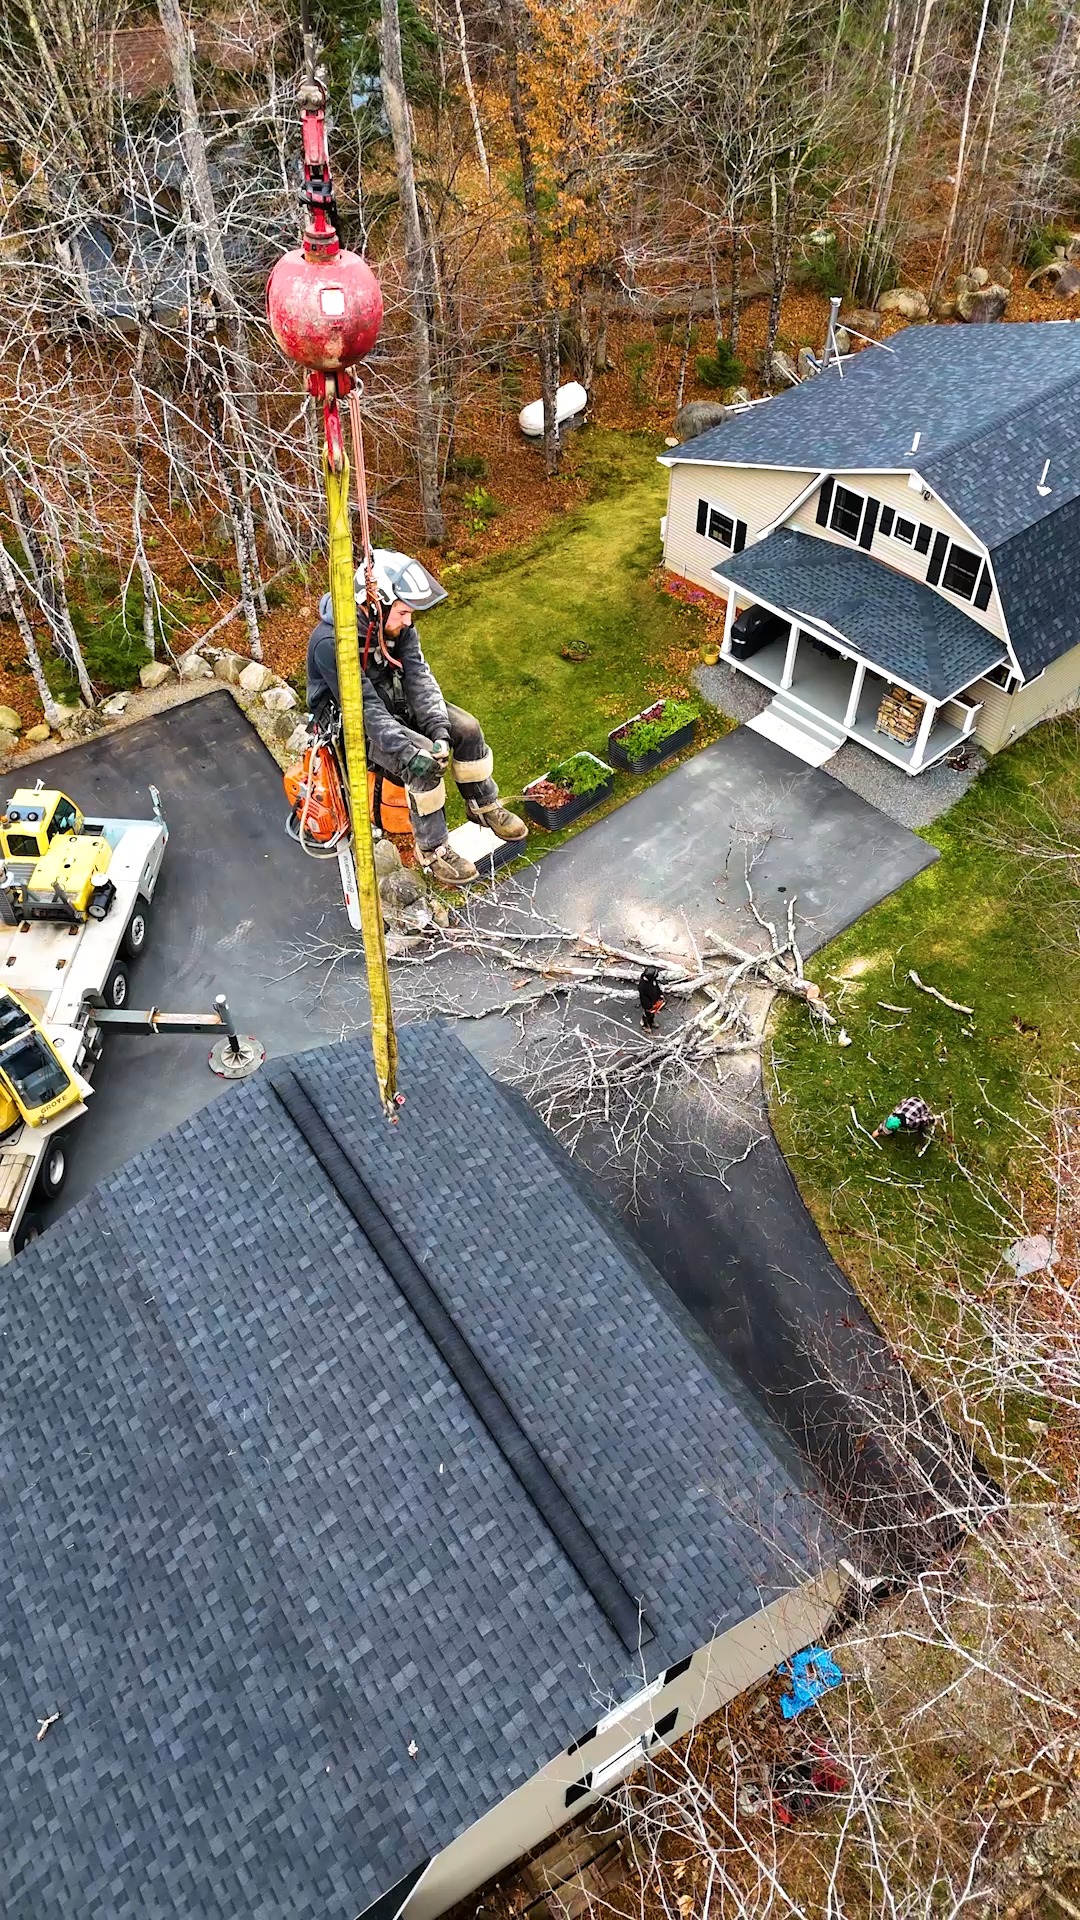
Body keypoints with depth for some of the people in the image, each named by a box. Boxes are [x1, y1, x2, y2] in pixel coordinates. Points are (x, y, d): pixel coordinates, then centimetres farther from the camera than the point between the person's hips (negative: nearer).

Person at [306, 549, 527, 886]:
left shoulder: (397, 622, -9)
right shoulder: (330, 643, -30)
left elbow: (418, 675, -14)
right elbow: (365, 708, -32)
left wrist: (440, 728, -27)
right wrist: (408, 752, -39)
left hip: (396, 702, 7)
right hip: (355, 724, -7)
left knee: (467, 728, -7)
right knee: (424, 762, -28)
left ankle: (485, 806, 15)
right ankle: (433, 851, -13)